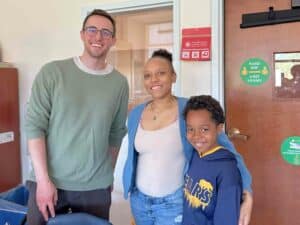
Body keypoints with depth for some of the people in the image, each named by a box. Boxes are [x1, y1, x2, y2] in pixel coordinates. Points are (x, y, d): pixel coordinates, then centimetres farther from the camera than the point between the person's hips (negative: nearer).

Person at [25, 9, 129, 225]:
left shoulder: (120, 82, 1)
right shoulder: (52, 72, -6)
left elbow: (117, 133, 8)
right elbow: (34, 125, -8)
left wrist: (108, 174, 12)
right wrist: (43, 179, -12)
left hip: (96, 187, 2)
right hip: (48, 181, -1)